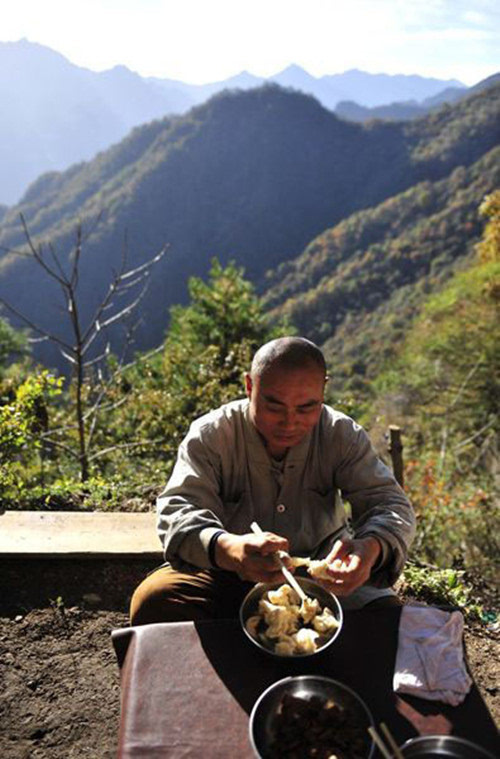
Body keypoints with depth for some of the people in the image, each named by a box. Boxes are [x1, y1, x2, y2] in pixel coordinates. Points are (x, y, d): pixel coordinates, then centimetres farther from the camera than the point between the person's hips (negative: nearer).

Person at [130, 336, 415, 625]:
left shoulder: (344, 435, -7)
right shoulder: (210, 436, -14)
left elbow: (389, 503, -11)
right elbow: (178, 510, -24)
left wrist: (371, 547, -38)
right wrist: (226, 548, -49)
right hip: (226, 574, 0)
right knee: (152, 601, -25)